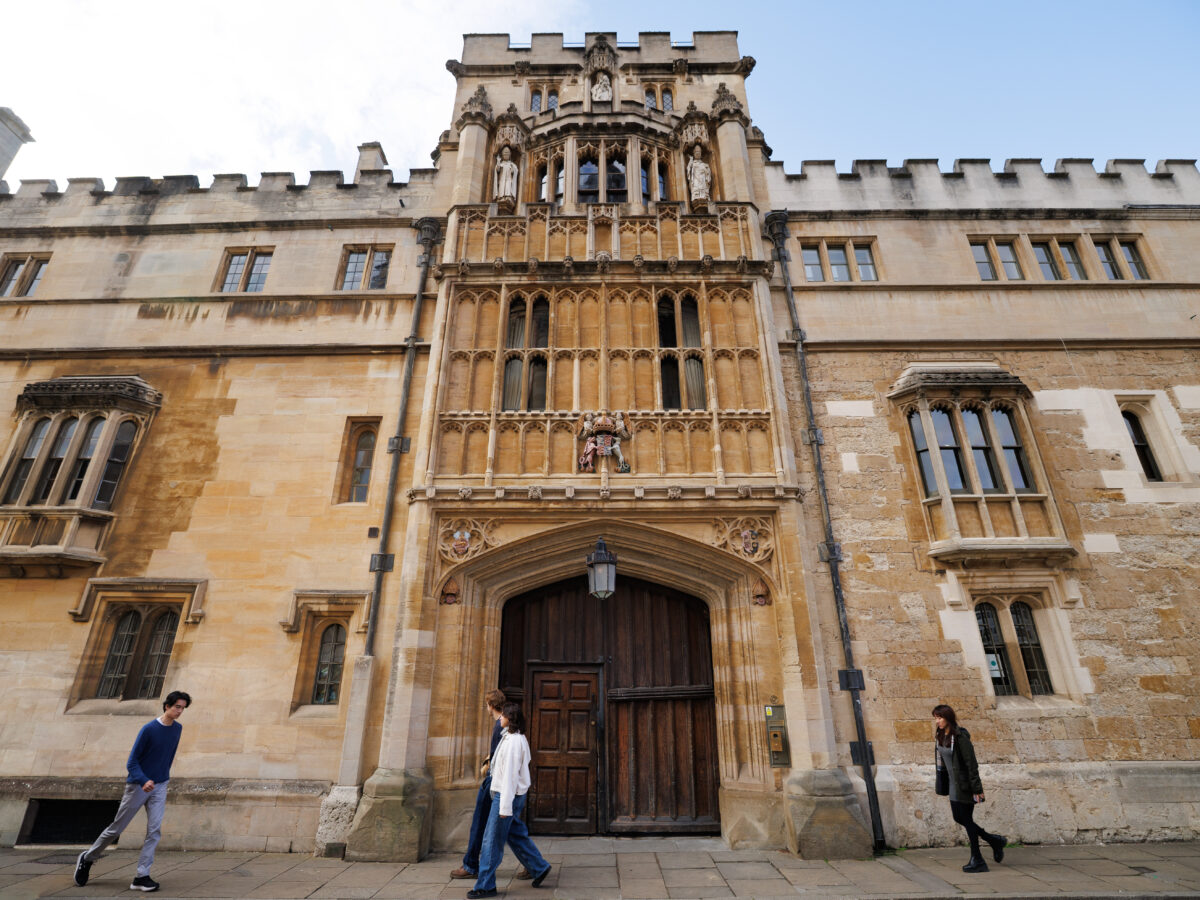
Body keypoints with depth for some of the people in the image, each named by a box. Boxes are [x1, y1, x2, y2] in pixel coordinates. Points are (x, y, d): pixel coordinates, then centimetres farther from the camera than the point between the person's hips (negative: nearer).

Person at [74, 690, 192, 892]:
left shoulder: (177, 729, 1)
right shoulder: (149, 729, -18)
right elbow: (132, 761, -15)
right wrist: (143, 781, -30)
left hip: (159, 787, 4)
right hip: (138, 785, -4)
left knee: (154, 830, -4)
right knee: (117, 828, 11)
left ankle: (142, 877, 2)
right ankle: (87, 858, 38)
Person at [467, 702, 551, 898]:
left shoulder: (512, 741, -21)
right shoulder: (519, 738, 9)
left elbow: (510, 774, -22)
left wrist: (505, 806, -20)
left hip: (507, 794, -10)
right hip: (516, 795, 10)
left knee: (492, 840, 1)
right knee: (516, 835, 18)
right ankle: (539, 867, 25)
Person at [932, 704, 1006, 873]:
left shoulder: (960, 737, -20)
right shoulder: (940, 737, 5)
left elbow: (971, 763, -18)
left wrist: (977, 788, -18)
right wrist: (943, 785, 15)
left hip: (964, 784, -8)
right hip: (954, 783, 8)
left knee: (966, 819, 0)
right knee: (959, 817, 12)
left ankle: (977, 861, 14)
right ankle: (995, 841, 29)